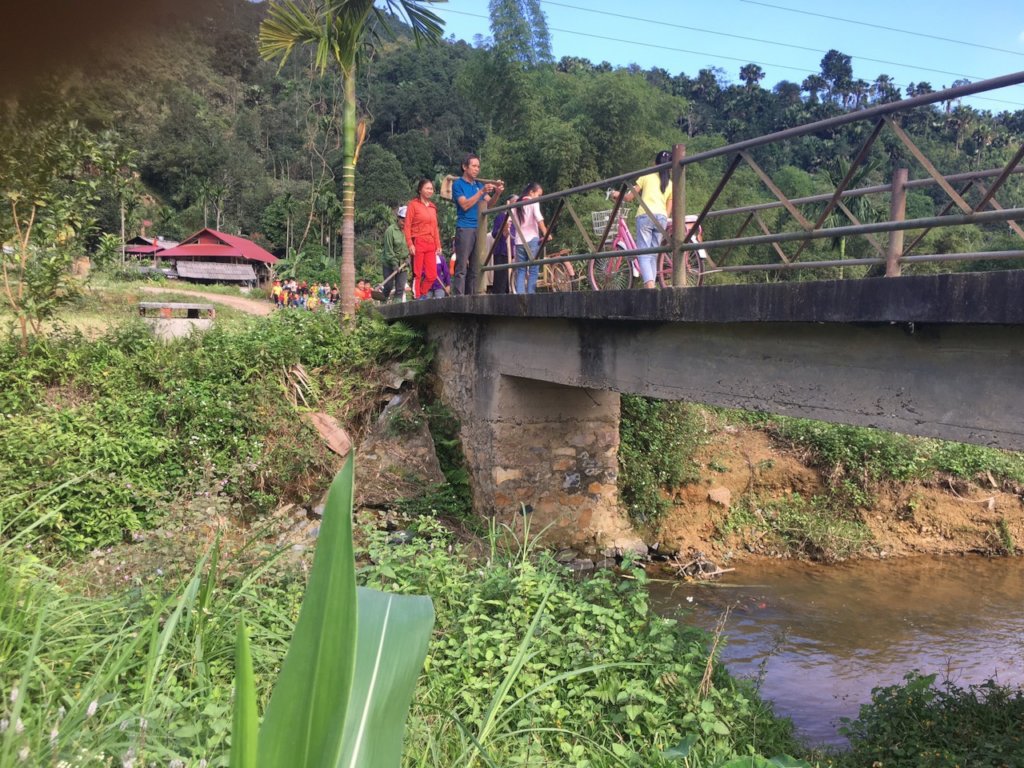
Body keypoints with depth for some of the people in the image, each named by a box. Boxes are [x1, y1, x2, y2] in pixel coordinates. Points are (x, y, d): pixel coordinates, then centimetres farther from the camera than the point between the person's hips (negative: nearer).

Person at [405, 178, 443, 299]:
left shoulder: (433, 207, 18)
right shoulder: (413, 204, 1)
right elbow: (407, 225, -4)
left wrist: (438, 245, 13)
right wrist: (410, 244, -13)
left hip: (431, 245, 6)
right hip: (418, 243, -6)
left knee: (432, 275, 1)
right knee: (417, 274, -2)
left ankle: (422, 295, 19)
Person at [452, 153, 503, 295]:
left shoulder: (479, 184, 18)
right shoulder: (458, 184, 2)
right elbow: (465, 205, -11)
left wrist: (497, 193, -8)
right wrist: (482, 191, -16)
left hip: (479, 229, 6)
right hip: (464, 229, -6)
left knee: (475, 268, 5)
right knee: (461, 267, -10)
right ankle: (458, 297, -12)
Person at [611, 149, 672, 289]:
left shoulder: (647, 177, 13)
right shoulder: (670, 184, 21)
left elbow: (629, 197, 14)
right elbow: (668, 210, 17)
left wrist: (617, 194, 33)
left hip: (645, 216, -3)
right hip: (662, 218, 3)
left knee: (644, 254, -9)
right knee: (653, 254, 12)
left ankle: (649, 284, -29)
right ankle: (651, 284, 5)